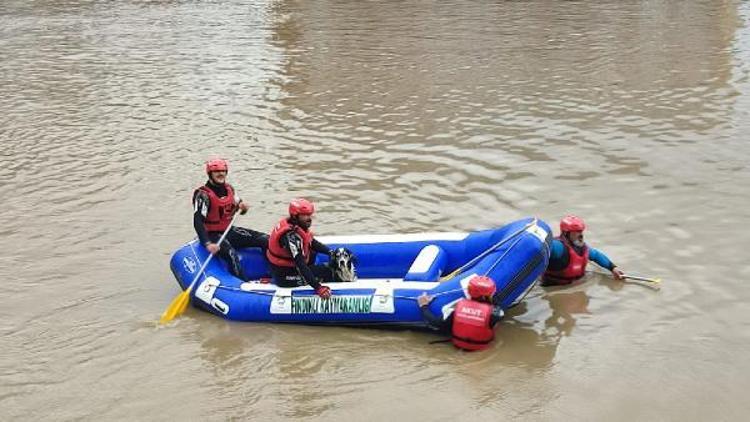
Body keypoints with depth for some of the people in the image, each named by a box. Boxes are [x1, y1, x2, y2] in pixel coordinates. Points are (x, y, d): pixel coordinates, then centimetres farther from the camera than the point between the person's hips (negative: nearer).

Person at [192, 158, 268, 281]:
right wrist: (208, 243, -38)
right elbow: (198, 222, -26)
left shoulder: (229, 188, 5)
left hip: (229, 231, 7)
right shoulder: (203, 194, -17)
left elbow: (238, 204, 22)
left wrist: (242, 207, -5)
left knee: (266, 240, -3)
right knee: (232, 255, -37)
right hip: (213, 234, -7)